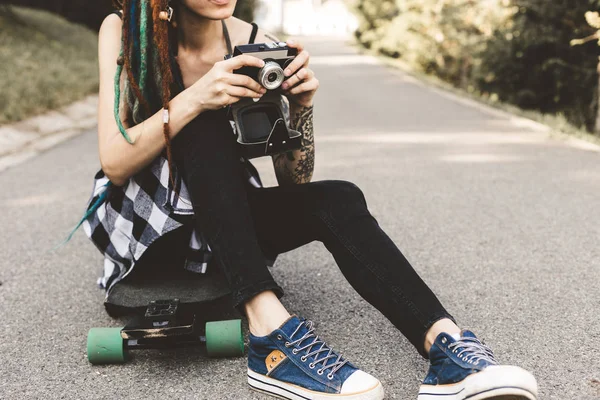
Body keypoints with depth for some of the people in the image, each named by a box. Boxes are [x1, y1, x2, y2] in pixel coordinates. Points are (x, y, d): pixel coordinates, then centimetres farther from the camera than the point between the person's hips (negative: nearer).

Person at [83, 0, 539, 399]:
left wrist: (301, 107, -24)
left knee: (337, 200, -25)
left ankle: (446, 344, -40)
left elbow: (294, 179, -6)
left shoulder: (253, 43, -7)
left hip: (224, 225, 3)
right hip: (146, 223, -2)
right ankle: (270, 328, -42)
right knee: (205, 121, -31)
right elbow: (113, 164, -21)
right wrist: (192, 99, -35)